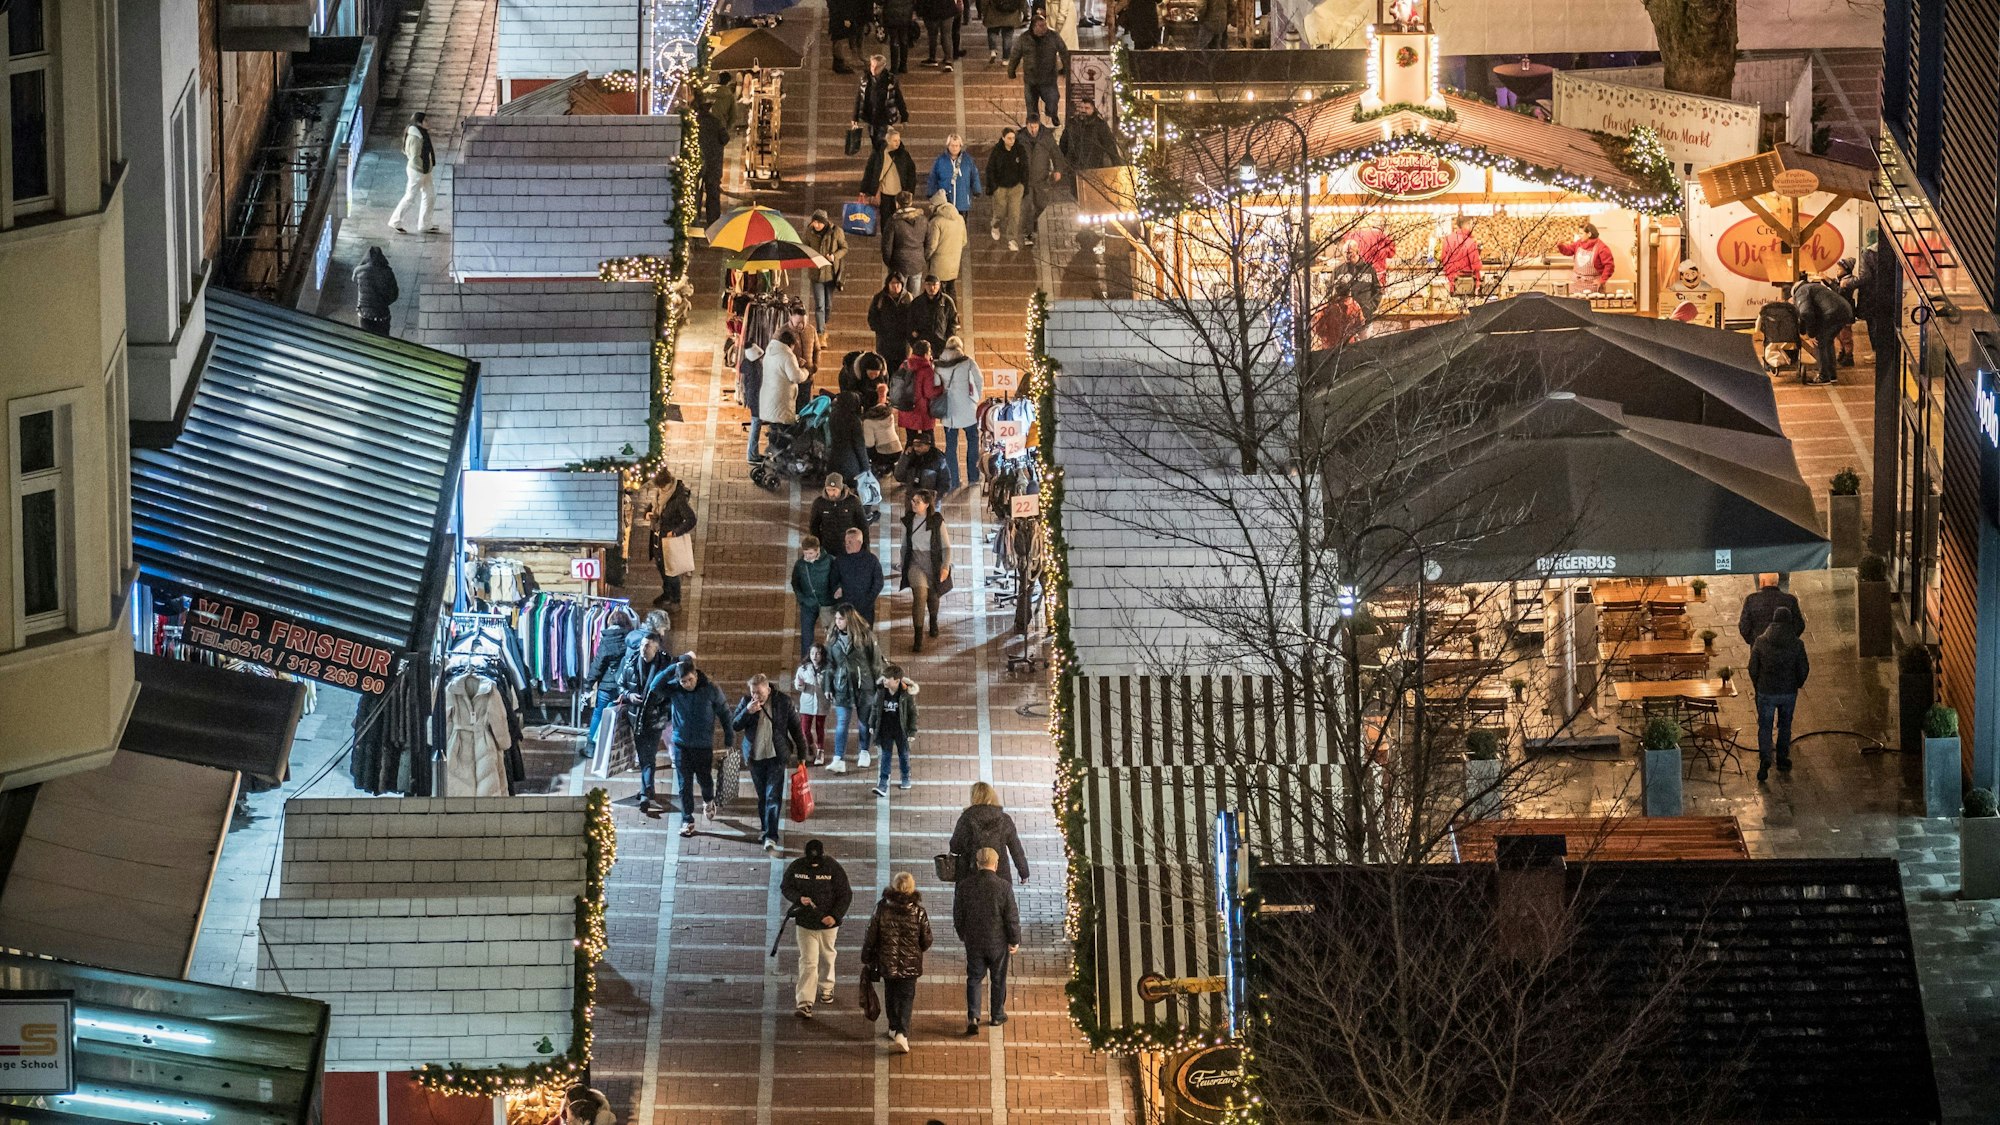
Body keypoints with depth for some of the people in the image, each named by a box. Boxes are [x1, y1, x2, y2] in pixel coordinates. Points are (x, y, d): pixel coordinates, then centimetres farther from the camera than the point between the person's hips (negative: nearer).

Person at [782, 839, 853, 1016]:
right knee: (807, 962, -7)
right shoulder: (796, 867, -10)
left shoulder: (834, 869, -15)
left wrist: (835, 916, -21)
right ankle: (804, 1003, -9)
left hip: (827, 923, 0)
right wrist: (799, 898, -19)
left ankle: (826, 988, 46)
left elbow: (845, 895, -9)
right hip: (804, 923, 0)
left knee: (826, 957, 21)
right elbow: (785, 888, 2)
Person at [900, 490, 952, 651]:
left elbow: (946, 547, -8)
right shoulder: (908, 521, -2)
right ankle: (918, 639, -19)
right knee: (919, 595, -19)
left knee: (932, 596, 21)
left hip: (933, 563, 0)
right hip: (915, 563, 0)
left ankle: (933, 622, 54)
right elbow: (904, 545, 10)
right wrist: (902, 565, 16)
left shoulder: (937, 521, -10)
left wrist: (945, 566, -19)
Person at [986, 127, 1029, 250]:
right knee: (1000, 212, 12)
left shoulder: (1020, 151, -7)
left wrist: (1024, 185, 2)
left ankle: (1012, 240, 4)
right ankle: (995, 227, 46)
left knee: (1014, 214, -4)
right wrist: (991, 186, -8)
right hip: (1000, 186, -1)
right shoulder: (996, 151, -11)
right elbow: (990, 169, -5)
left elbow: (1024, 169, 3)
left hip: (1016, 186, 1)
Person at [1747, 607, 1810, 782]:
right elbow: (1804, 669, -4)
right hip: (1789, 692, 1)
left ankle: (1764, 759, -11)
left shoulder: (1761, 642, -10)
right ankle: (1782, 759, 29)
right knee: (1785, 725, 20)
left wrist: (1757, 685, 14)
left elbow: (1753, 668, -4)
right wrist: (1797, 684, 17)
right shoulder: (1797, 644, -9)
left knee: (1764, 726, 7)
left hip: (1766, 692, -1)